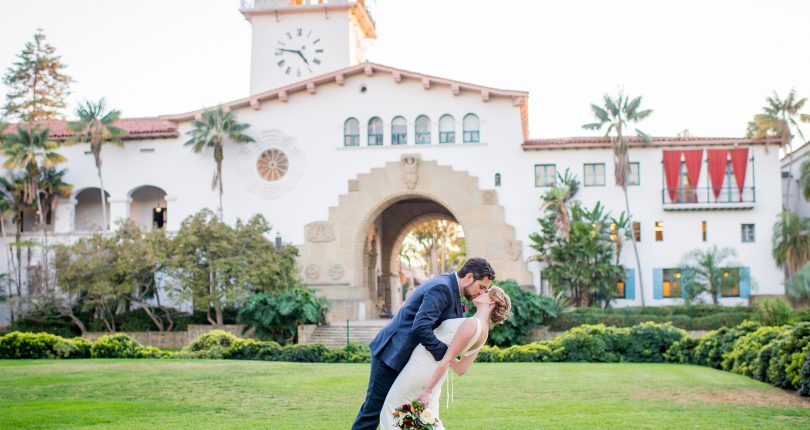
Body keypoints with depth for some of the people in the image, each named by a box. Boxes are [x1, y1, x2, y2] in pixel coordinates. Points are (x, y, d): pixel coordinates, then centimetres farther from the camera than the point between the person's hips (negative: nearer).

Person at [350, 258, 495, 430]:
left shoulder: (447, 284, 9)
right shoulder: (442, 288, -22)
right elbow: (420, 327, -31)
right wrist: (445, 353, -24)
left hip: (403, 354, 10)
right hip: (393, 353, -10)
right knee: (374, 407, -2)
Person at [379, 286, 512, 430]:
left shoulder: (471, 323, -19)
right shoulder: (483, 330, 9)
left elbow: (447, 360, -20)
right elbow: (460, 369, 15)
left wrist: (427, 390, -19)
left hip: (421, 367, -9)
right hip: (432, 371, 9)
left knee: (391, 412, 2)